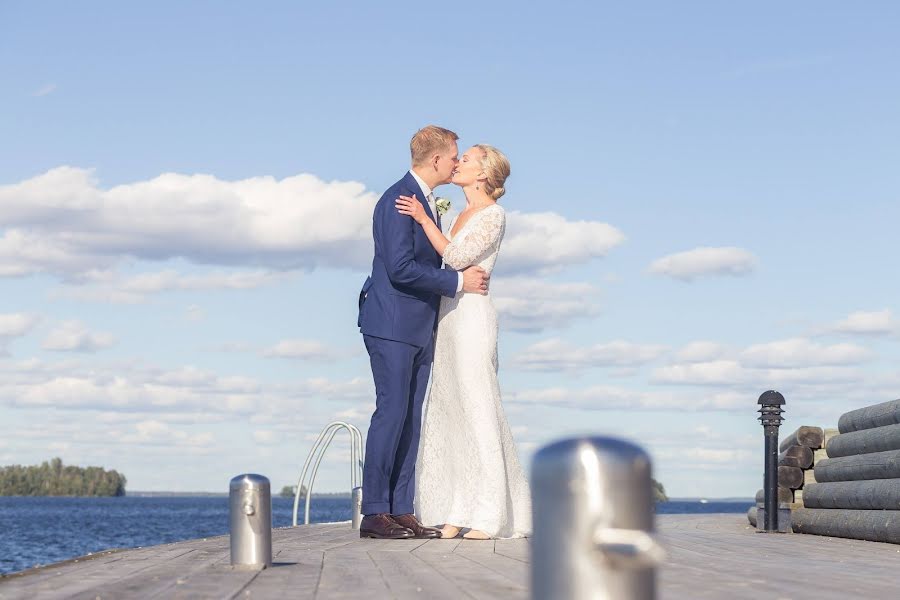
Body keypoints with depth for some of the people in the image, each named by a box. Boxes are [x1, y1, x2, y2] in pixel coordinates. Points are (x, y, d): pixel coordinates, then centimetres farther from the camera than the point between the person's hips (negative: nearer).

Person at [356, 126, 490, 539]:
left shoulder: (426, 202, 18)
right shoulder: (397, 200, -13)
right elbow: (400, 268, -21)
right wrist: (458, 281, -17)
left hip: (420, 328, 9)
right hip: (392, 325, -9)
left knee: (410, 419, 6)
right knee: (391, 412, -11)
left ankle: (401, 512, 6)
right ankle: (374, 514, -9)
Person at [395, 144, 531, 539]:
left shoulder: (493, 215, -6)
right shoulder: (463, 215, 19)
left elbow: (457, 257, -16)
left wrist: (424, 219, -15)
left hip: (472, 314, -9)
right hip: (448, 315, 9)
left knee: (477, 408, -9)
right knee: (449, 411, 5)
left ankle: (492, 516, -8)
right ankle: (460, 513, 5)